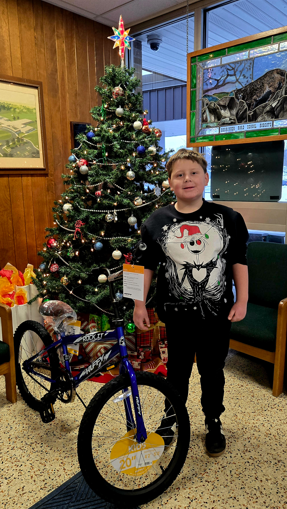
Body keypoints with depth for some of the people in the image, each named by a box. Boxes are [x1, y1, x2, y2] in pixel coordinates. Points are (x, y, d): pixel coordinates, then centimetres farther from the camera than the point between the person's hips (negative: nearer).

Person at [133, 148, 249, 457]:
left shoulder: (227, 218, -5)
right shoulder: (157, 222, -5)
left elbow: (239, 260, 1)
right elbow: (146, 265, 0)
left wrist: (241, 300, 0)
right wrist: (139, 304, 0)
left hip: (217, 313, 0)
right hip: (178, 313, 0)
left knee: (212, 371, 16)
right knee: (177, 370, 17)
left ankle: (213, 424, 40)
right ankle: (171, 420, 41)